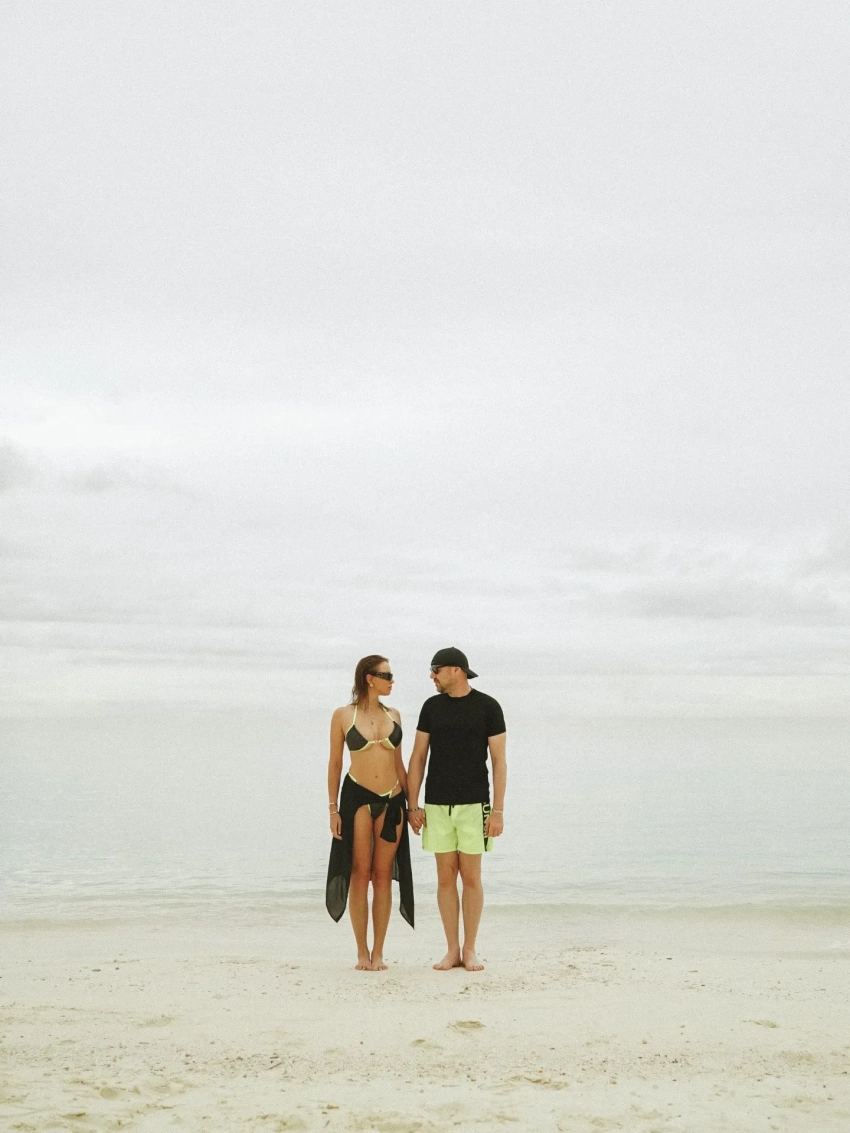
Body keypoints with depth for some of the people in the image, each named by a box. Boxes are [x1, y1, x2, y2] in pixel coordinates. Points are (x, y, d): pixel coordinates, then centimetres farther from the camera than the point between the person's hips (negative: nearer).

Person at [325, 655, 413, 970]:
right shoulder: (343, 715, -1)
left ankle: (378, 952, 11)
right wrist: (333, 807, -2)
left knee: (384, 875, 5)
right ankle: (362, 952, 9)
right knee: (360, 873, 0)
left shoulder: (393, 715, 10)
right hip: (358, 798, -3)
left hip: (391, 801, 3)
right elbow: (335, 763, 2)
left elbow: (399, 763, 14)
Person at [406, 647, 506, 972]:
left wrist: (498, 810, -7)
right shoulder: (431, 707, 7)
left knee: (471, 877, 1)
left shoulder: (487, 707, -2)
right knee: (446, 877, 5)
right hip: (437, 805, 3)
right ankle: (452, 950, 12)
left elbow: (499, 760, -2)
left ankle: (469, 950, 11)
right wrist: (412, 805, 3)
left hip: (473, 805, -3)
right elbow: (418, 757, 9)